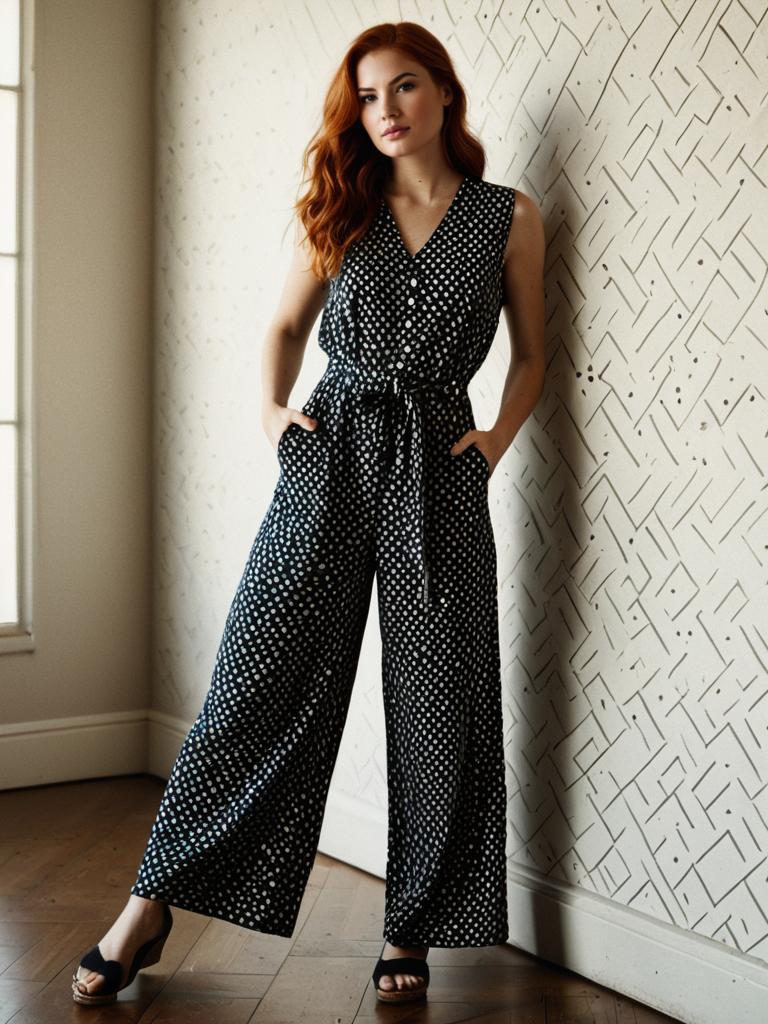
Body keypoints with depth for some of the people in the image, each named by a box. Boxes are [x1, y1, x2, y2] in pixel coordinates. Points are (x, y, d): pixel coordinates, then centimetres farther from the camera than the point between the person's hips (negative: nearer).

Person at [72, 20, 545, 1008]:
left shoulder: (507, 216, 7)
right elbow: (285, 326, 20)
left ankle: (411, 929, 17)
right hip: (329, 453, 0)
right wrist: (273, 412, 4)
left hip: (438, 465, 0)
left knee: (438, 706, 2)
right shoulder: (338, 210, 11)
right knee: (258, 683, -2)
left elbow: (531, 352, 14)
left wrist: (498, 437, 0)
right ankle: (151, 904, 9)